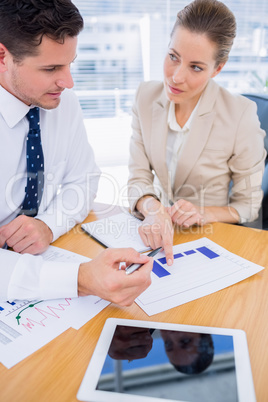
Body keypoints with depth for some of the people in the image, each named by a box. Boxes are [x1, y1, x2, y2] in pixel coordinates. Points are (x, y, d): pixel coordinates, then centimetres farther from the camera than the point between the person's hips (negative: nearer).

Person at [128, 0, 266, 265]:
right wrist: (154, 210, -25)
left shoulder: (241, 115, -15)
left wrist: (205, 214, -21)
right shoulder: (146, 96, -4)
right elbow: (138, 178, -5)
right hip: (157, 232, 3)